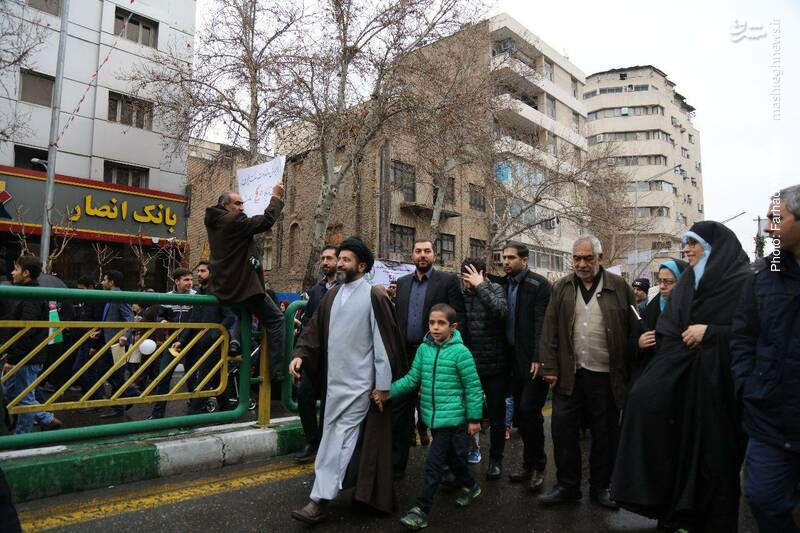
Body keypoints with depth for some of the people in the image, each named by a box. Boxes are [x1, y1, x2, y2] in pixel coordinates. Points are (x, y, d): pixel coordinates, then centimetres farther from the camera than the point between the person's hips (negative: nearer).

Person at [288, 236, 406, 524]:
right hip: (335, 379, 7)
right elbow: (314, 329, 10)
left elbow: (387, 339, -12)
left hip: (359, 382, -7)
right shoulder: (332, 295, 9)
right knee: (335, 435, 16)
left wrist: (383, 385, -13)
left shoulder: (374, 295, -10)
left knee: (340, 437, -6)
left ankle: (319, 501, 2)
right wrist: (300, 354, -8)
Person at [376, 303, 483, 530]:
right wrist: (388, 392, -9)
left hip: (452, 417, -6)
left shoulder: (460, 352, -14)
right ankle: (469, 486, 46)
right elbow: (412, 379, 3)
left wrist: (474, 418, -7)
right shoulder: (424, 349, 2)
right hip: (433, 416, 6)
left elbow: (473, 388, -9)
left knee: (433, 462, -6)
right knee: (451, 456, 21)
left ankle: (421, 510, 6)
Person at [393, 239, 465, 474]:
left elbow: (458, 317, -5)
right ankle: (397, 463, 21)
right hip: (406, 355, 4)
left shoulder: (448, 280, -1)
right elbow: (397, 317, 13)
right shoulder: (402, 282, 13)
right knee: (400, 410, 8)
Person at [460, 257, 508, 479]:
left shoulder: (495, 289, -8)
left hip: (494, 365, -2)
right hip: (468, 365, 3)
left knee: (496, 415, 11)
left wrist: (480, 286, -26)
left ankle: (496, 459, 27)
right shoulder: (462, 294, 2)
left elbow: (502, 311, -28)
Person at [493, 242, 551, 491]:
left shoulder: (539, 285, -9)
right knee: (520, 413, 12)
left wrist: (538, 358, -20)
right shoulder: (502, 284, 10)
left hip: (533, 360, -6)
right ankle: (528, 463, 25)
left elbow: (542, 324, -15)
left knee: (529, 411, -7)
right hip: (514, 359, 6)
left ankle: (538, 466, 12)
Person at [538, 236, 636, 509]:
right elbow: (550, 329, 3)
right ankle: (567, 485, 21)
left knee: (605, 434, 10)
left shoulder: (619, 287, 0)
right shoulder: (562, 287, 5)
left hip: (606, 376, -1)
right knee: (563, 430, 5)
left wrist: (629, 371, -3)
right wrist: (550, 368, -3)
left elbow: (633, 330, 1)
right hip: (569, 374, 2)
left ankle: (600, 486, 28)